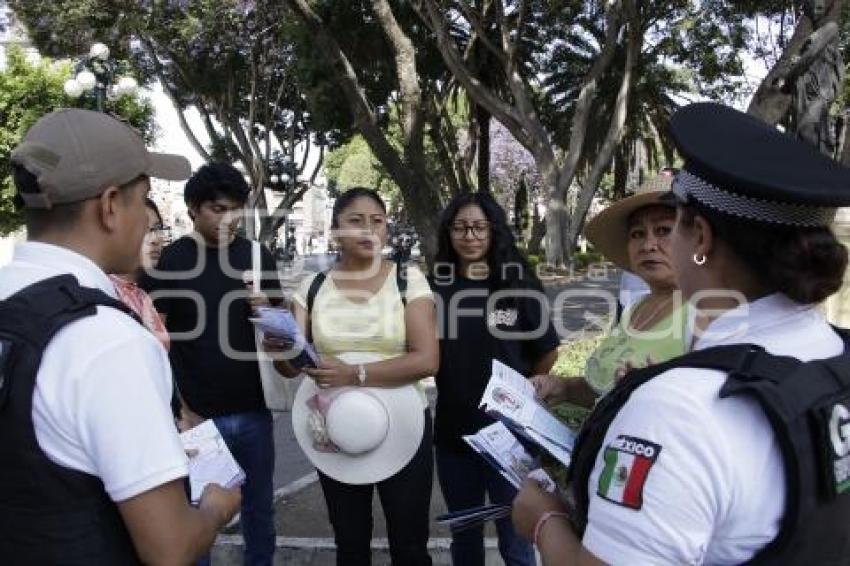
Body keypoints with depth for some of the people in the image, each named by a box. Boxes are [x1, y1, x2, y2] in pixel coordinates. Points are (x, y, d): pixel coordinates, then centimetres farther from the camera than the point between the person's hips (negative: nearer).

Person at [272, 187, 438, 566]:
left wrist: (355, 374, -27)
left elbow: (427, 360, -16)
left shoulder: (408, 280, -7)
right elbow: (292, 365, -2)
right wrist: (277, 347, -25)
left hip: (402, 428, -2)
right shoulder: (313, 288, 1)